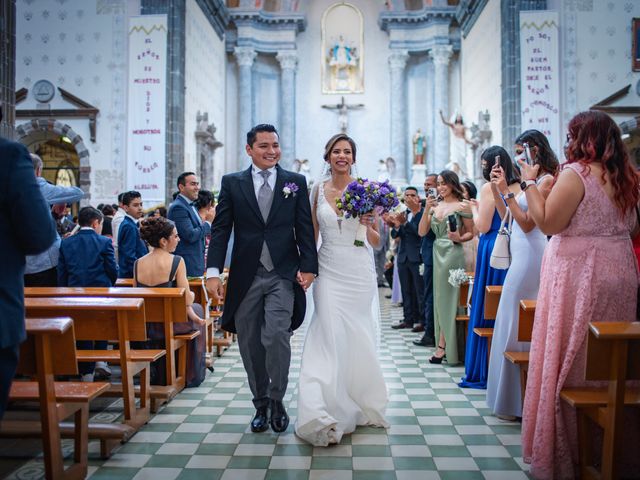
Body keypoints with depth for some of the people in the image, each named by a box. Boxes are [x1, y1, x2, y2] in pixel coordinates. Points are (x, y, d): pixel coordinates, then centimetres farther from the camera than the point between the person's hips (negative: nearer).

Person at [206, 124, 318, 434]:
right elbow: (220, 230, 3)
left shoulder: (296, 182, 6)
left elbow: (304, 228, 4)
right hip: (246, 277, 2)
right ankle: (261, 404, 27)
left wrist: (308, 266, -7)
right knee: (250, 344, 9)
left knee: (277, 336, -14)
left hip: (283, 275, -1)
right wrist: (213, 271, -6)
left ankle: (277, 401, 8)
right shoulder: (232, 183, 6)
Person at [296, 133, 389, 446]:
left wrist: (368, 224, -15)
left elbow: (376, 241, 5)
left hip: (359, 272, 0)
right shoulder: (319, 190, 6)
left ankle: (360, 405, 26)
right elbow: (311, 235, 11)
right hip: (329, 272, 1)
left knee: (358, 338, 6)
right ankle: (331, 412, -1)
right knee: (330, 338, -7)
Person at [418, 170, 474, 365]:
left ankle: (443, 346, 3)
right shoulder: (435, 206, 12)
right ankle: (444, 344, 17)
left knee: (447, 297, -3)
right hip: (437, 253, 6)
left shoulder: (461, 206, -3)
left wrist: (459, 238, -19)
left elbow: (470, 233, 1)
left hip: (453, 253, -6)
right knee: (440, 297, 9)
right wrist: (427, 209, -4)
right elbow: (422, 232, 5)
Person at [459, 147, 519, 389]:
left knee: (486, 308, 2)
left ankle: (482, 371, 8)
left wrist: (475, 209, 5)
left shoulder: (489, 188, -10)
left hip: (492, 250, -6)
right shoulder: (519, 187, 7)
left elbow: (483, 226, -14)